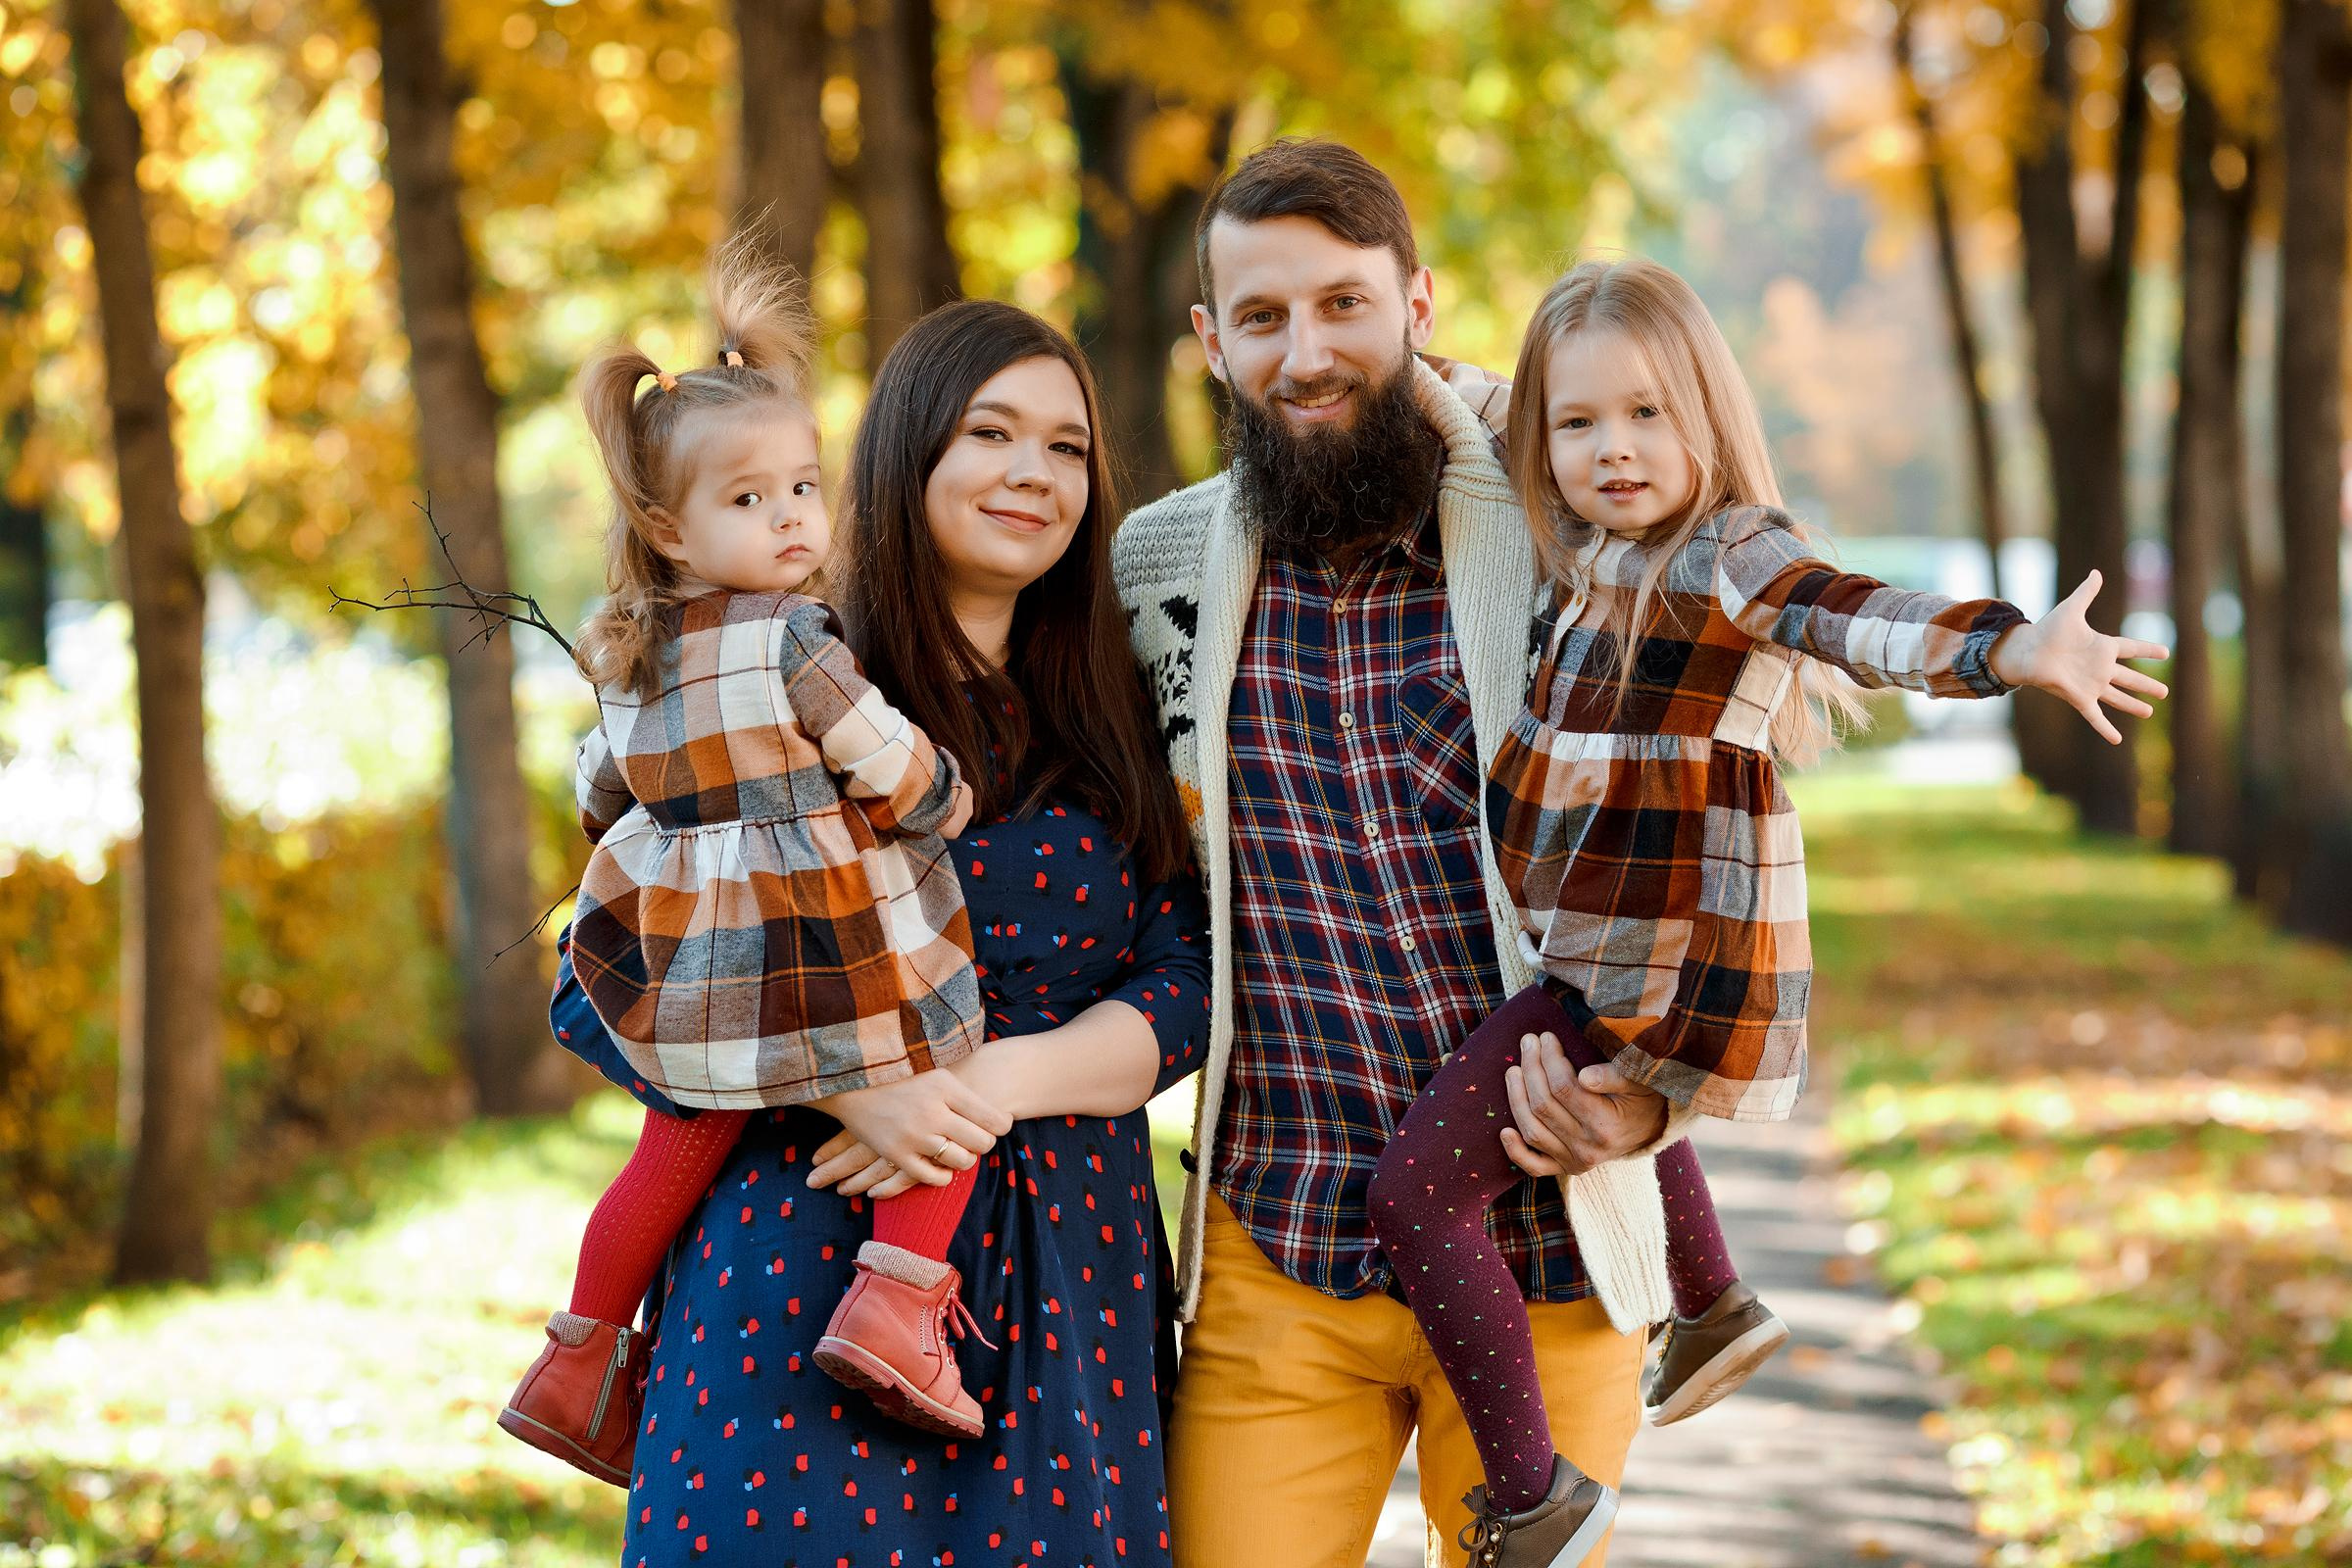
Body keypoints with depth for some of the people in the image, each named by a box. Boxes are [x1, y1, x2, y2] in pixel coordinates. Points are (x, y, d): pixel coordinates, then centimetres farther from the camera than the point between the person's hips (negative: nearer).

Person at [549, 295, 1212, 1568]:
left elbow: (1184, 984, 4)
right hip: (801, 1263, -3)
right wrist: (851, 1083, -17)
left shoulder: (1115, 725, 12)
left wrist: (1000, 1080, -15)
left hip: (1065, 1295, 3)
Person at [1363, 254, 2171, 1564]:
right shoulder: (1601, 553, 8)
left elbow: (1855, 617, -39)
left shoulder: (1726, 556, -18)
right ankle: (1715, 1310, 61)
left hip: (1660, 976, -10)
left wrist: (2012, 649, -56)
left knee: (1418, 1188, -14)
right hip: (1607, 961, 10)